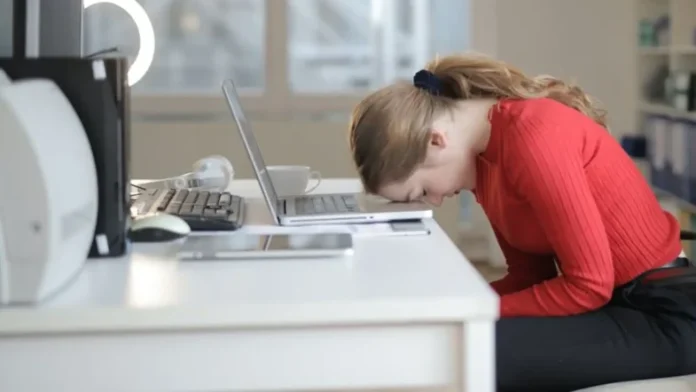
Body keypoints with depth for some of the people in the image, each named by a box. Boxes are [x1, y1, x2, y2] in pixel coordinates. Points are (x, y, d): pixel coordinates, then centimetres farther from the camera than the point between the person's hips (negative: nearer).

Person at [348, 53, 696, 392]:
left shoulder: (532, 136, -22)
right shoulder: (483, 154, 5)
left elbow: (588, 284, -22)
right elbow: (531, 274, 7)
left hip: (660, 315, -9)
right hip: (605, 301, 9)